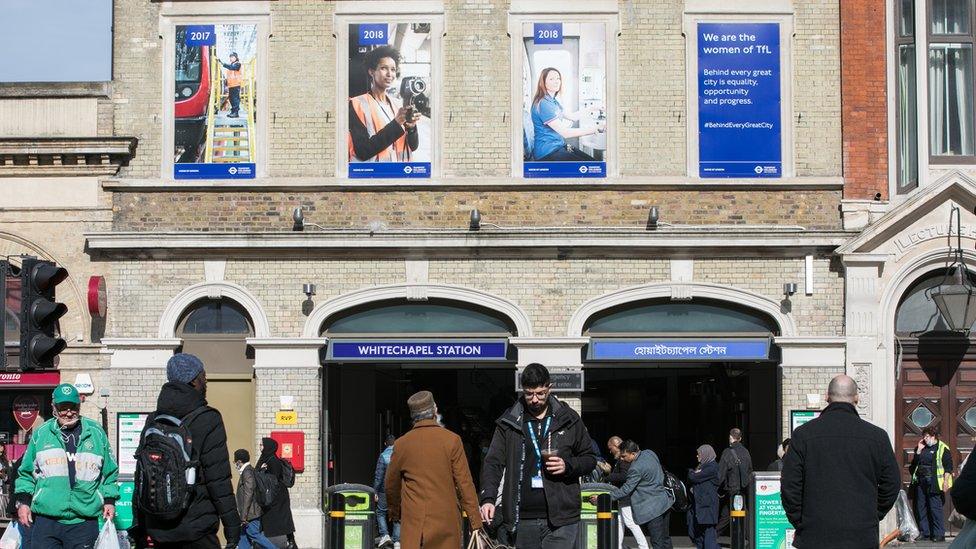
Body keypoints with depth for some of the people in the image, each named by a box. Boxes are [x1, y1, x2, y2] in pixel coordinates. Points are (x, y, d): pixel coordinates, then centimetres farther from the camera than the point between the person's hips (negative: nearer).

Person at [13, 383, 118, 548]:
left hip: (84, 521, 0)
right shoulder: (41, 434, 9)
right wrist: (23, 501, 5)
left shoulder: (96, 433, 10)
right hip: (45, 520, 0)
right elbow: (26, 472, 14)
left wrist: (109, 501, 9)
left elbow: (110, 473, 17)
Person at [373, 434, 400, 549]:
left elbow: (378, 475, -8)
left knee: (381, 512, 8)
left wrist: (375, 491, -4)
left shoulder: (383, 456, -7)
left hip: (386, 490, -3)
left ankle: (384, 535, -8)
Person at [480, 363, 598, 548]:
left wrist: (568, 466, -8)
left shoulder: (569, 419, 7)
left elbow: (589, 458, 14)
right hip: (521, 520, 1)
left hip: (560, 519, -1)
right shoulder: (509, 422, 6)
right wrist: (488, 498, -14)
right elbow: (493, 463, 2)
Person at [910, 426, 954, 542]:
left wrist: (945, 482, -14)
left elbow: (948, 467, -6)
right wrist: (919, 450, 4)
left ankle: (939, 534, -3)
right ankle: (924, 532, 14)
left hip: (933, 483, -7)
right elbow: (914, 463, 13)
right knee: (921, 508, 7)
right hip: (920, 482, 7)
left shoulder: (942, 448, -1)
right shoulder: (922, 448, 18)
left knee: (935, 508, -7)